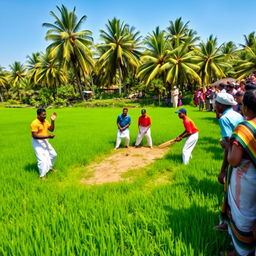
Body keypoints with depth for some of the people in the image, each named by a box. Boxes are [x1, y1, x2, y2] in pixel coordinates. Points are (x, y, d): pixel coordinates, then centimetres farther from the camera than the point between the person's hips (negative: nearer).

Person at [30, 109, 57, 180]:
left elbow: (51, 129, 2)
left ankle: (50, 167, 45)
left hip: (45, 141, 9)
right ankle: (42, 175, 4)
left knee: (53, 154, 21)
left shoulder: (45, 121, 1)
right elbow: (34, 136, -28)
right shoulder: (35, 123, -23)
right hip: (37, 142, -9)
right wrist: (48, 136, -32)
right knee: (42, 159, -13)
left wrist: (52, 121, -11)